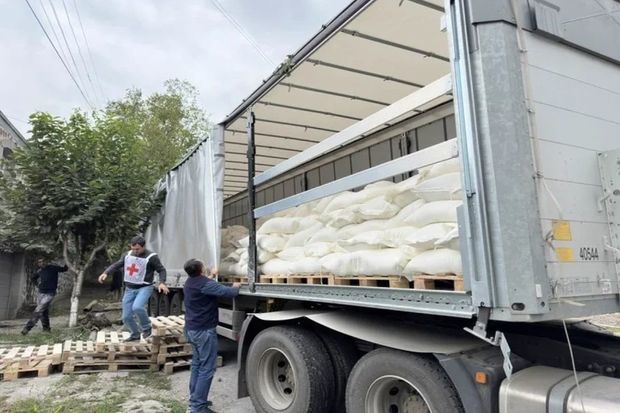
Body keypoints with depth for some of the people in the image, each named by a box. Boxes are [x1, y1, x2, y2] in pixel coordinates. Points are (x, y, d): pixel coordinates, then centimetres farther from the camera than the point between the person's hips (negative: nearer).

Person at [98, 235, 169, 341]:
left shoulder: (151, 257, -12)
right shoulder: (128, 255, 6)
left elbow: (161, 270, -10)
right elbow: (117, 265, 13)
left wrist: (162, 282, -26)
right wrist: (106, 273, -4)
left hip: (144, 288, -6)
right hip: (129, 289, 6)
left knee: (137, 307, -32)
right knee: (126, 317, 5)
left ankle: (146, 327, -6)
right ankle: (135, 335, 29)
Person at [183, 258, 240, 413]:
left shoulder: (189, 283, 9)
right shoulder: (205, 284, -22)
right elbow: (228, 292, -26)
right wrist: (236, 287, -5)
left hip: (192, 329, 10)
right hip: (204, 331, -10)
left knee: (197, 364, 17)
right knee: (206, 368, -3)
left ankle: (194, 400, 25)